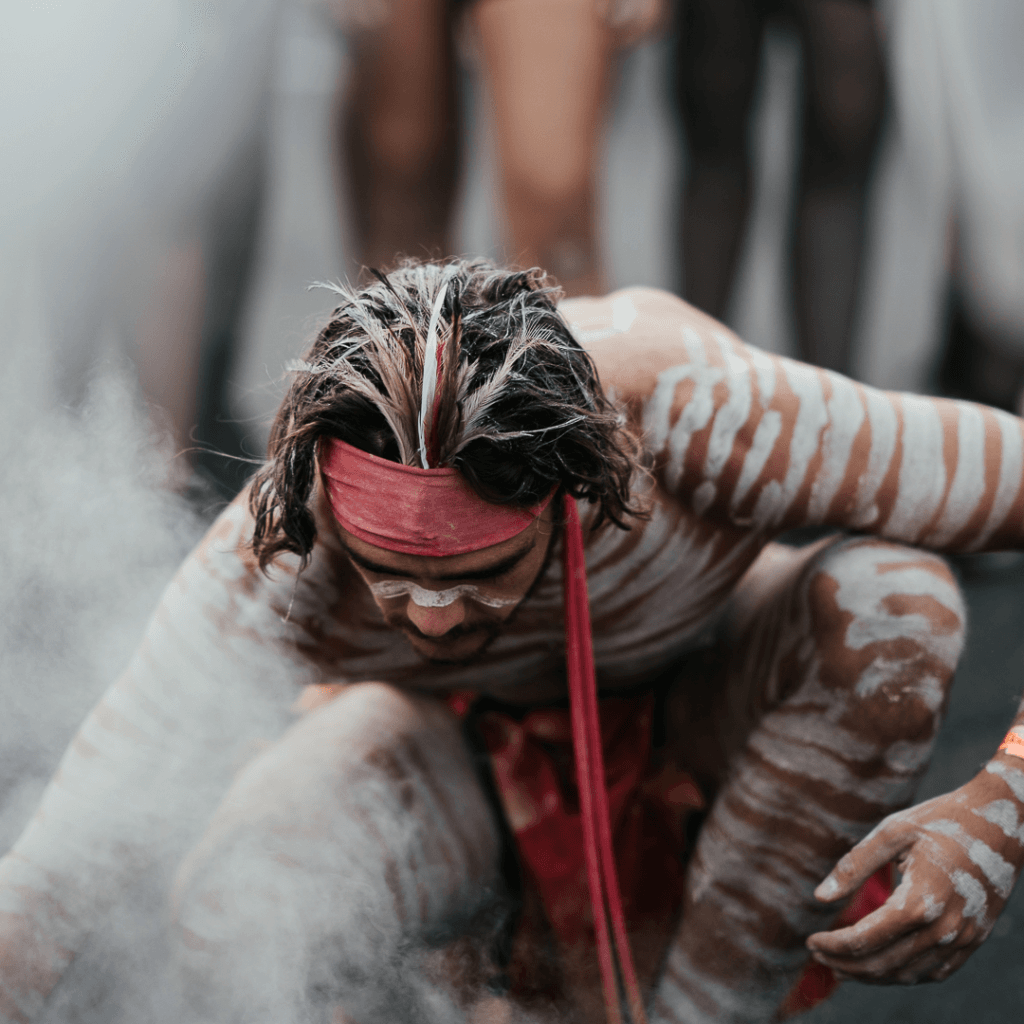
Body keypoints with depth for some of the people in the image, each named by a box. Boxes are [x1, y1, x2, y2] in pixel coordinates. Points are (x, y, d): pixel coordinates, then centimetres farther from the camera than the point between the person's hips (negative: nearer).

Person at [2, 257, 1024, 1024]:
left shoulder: (695, 411, -40)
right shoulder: (272, 570, -36)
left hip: (701, 706, 1)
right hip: (451, 747, 0)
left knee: (890, 597, -34)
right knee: (229, 925, -32)